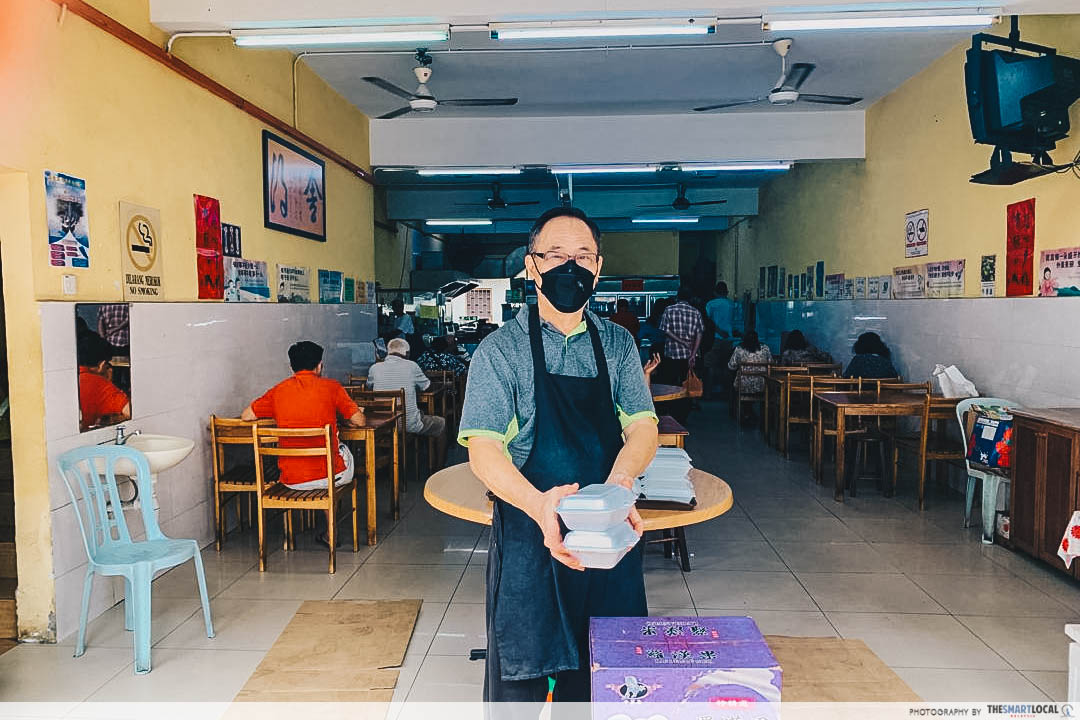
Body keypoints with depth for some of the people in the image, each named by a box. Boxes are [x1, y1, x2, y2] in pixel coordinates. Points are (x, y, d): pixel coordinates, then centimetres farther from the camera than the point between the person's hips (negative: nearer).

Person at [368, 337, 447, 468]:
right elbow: (426, 385, 7)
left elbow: (369, 386, 18)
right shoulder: (411, 366, -9)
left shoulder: (374, 368, -3)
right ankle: (438, 468, 26)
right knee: (442, 424, 22)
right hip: (410, 424, -4)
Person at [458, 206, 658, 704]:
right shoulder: (500, 350, -5)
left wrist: (617, 483, -22)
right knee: (520, 679, 11)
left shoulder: (618, 344, 6)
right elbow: (483, 449, -13)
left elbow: (643, 425, 0)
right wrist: (538, 503, -31)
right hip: (528, 537, -3)